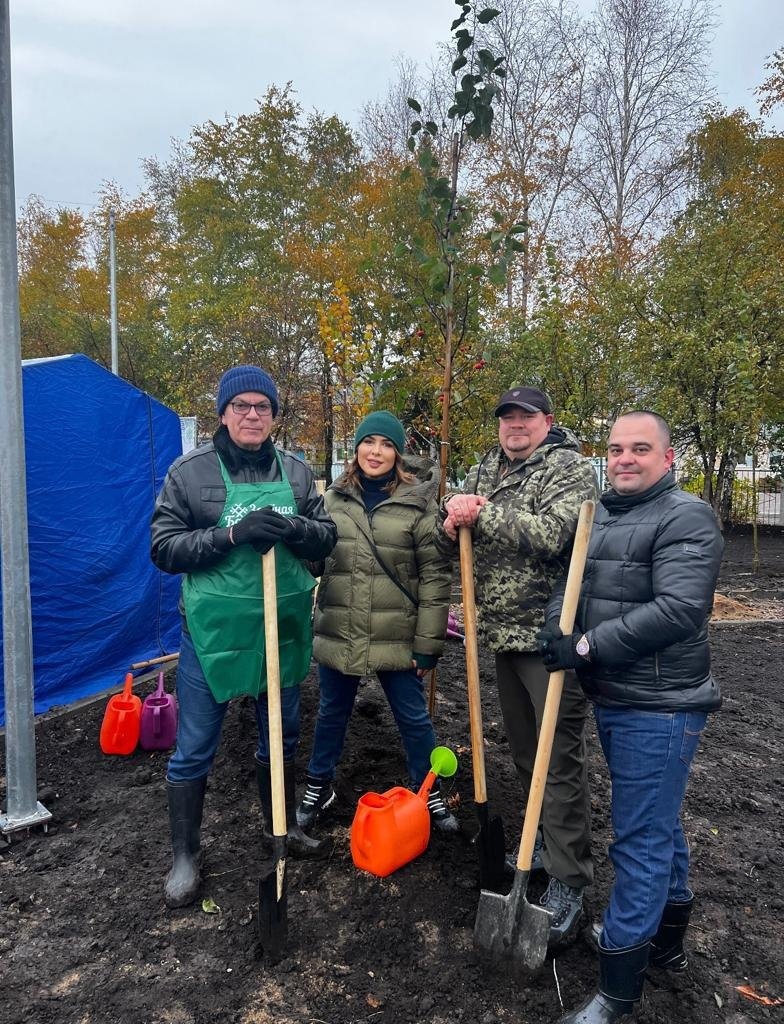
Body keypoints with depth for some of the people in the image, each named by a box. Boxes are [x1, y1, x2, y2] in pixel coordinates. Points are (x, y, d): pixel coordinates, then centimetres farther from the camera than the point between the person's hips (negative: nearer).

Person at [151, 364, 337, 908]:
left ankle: (282, 824, 43)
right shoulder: (190, 470, -5)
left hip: (284, 626, 4)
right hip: (215, 629, -3)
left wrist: (293, 528, -17)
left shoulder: (296, 470, 5)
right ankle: (185, 855, 28)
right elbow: (165, 548, -8)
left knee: (282, 736, 20)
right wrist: (232, 534, -22)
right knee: (194, 749, 7)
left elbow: (327, 537, 6)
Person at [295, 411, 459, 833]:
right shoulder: (334, 499, 3)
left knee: (414, 718, 12)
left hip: (396, 638, -3)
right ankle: (318, 788, 41)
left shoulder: (418, 502, -8)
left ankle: (428, 794, 34)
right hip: (337, 635, 3)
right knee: (331, 714, 19)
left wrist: (427, 643, -10)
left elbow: (435, 576, -8)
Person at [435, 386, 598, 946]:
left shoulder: (570, 469, -7)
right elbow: (448, 536, 10)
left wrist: (482, 512, -21)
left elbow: (549, 535, -24)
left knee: (559, 757, -2)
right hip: (505, 632, 7)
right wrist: (452, 523, -12)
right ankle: (543, 842, 38)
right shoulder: (485, 471, 14)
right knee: (524, 749, 19)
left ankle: (568, 883, 10)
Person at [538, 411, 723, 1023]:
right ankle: (667, 942, 42)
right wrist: (557, 626, -11)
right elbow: (569, 579, 11)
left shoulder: (686, 518, -12)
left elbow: (679, 609, -23)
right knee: (658, 823, 22)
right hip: (612, 698, 8)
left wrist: (587, 647, -21)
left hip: (658, 708, -8)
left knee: (641, 836, 0)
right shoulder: (599, 515, 11)